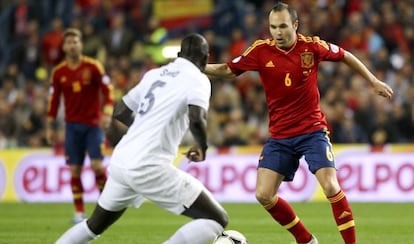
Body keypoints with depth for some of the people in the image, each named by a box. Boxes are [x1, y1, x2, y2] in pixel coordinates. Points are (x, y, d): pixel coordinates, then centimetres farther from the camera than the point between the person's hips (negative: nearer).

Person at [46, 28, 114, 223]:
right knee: (74, 169, -2)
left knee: (97, 165, -13)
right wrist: (50, 127, 7)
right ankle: (79, 212, 4)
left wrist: (107, 113, -16)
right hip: (72, 125, 2)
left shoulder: (93, 66, -3)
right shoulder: (58, 72, 4)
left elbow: (108, 90, -4)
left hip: (93, 124, -2)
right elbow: (53, 100, 9)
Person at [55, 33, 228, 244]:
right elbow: (197, 120, -20)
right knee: (217, 220, -1)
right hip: (149, 167, -7)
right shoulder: (197, 80, -2)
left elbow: (120, 112, 24)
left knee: (95, 226, 29)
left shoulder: (154, 74, 17)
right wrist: (202, 148, -1)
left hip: (119, 161, 7)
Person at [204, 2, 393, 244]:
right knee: (264, 195, -5)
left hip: (313, 130, -2)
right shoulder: (261, 50, -7)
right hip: (279, 135, 2)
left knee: (331, 187, -19)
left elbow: (345, 56, 7)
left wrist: (374, 81, 11)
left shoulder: (311, 46, -10)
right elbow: (228, 70, 2)